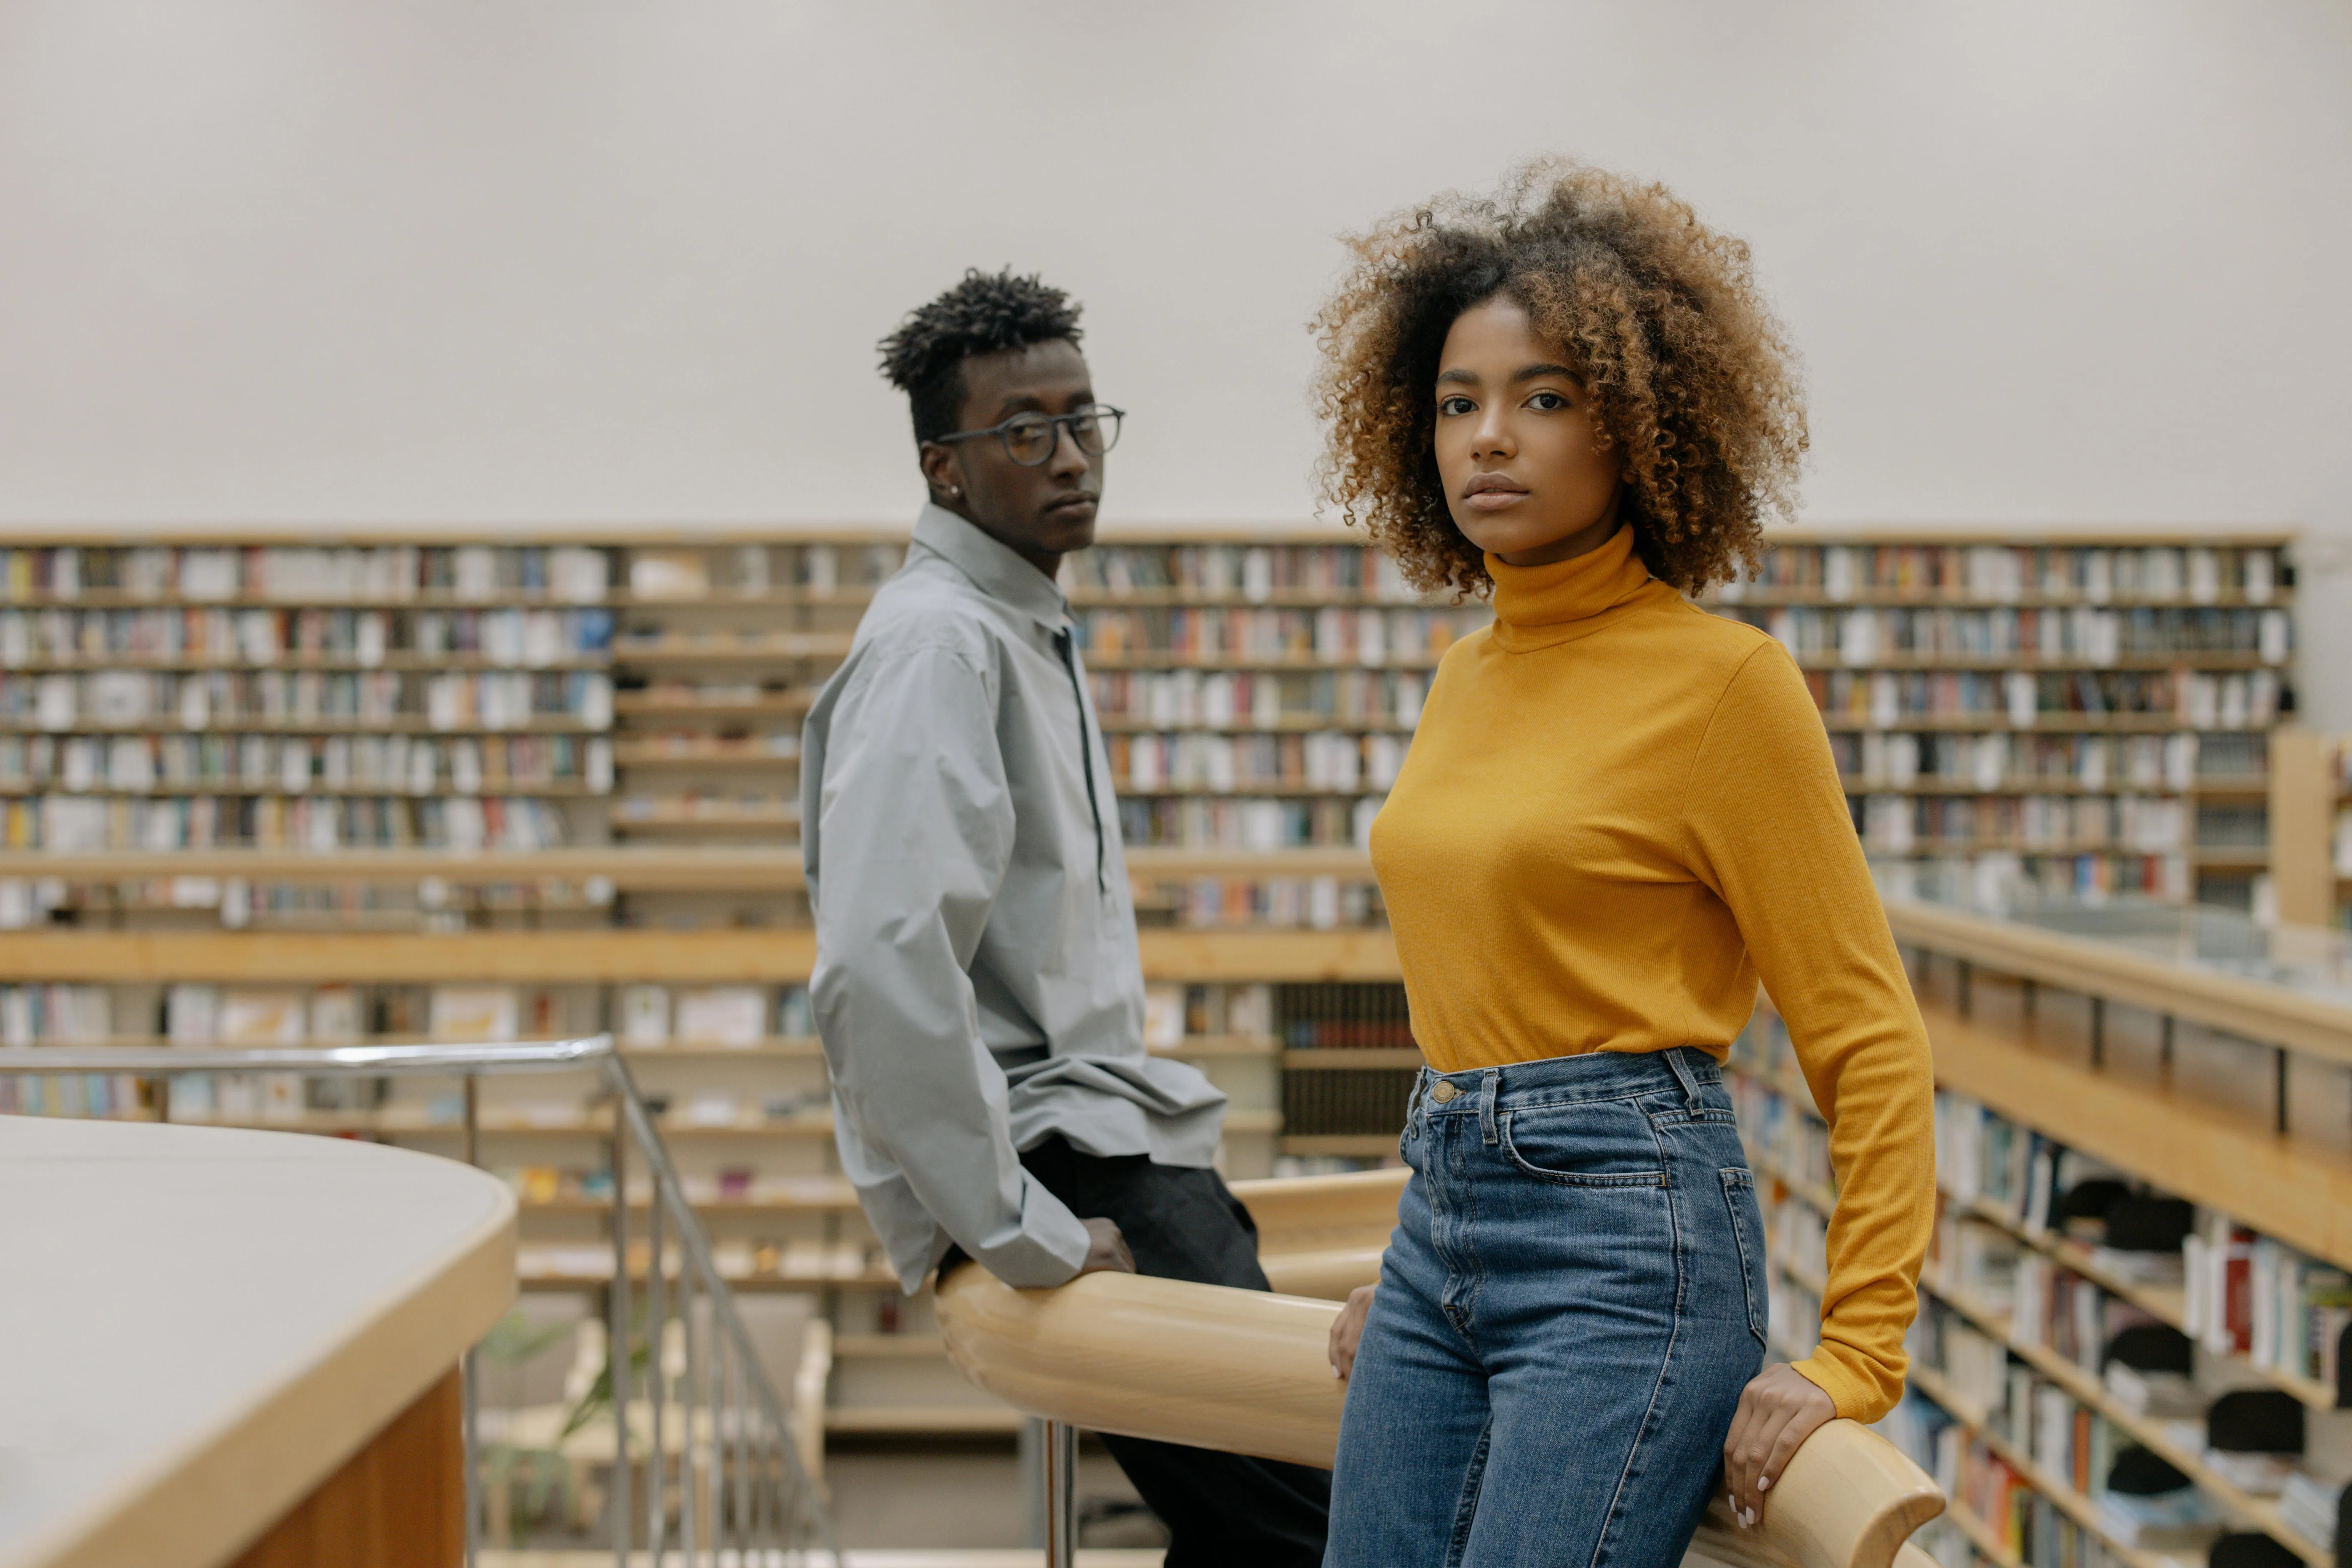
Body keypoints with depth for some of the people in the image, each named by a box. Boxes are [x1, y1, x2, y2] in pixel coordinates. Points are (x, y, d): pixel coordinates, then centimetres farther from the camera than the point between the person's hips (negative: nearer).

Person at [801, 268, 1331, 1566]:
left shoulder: (1033, 630, 18)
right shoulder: (938, 643, -16)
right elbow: (882, 973, -28)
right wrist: (1021, 1233, -24)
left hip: (1113, 1142, 10)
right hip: (1060, 1160, -10)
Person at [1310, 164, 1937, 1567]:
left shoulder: (1723, 682, -8)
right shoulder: (1464, 677, 13)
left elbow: (1870, 1039, -7)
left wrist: (1857, 1361, -11)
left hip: (1629, 1236, -7)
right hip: (1443, 1231, 7)